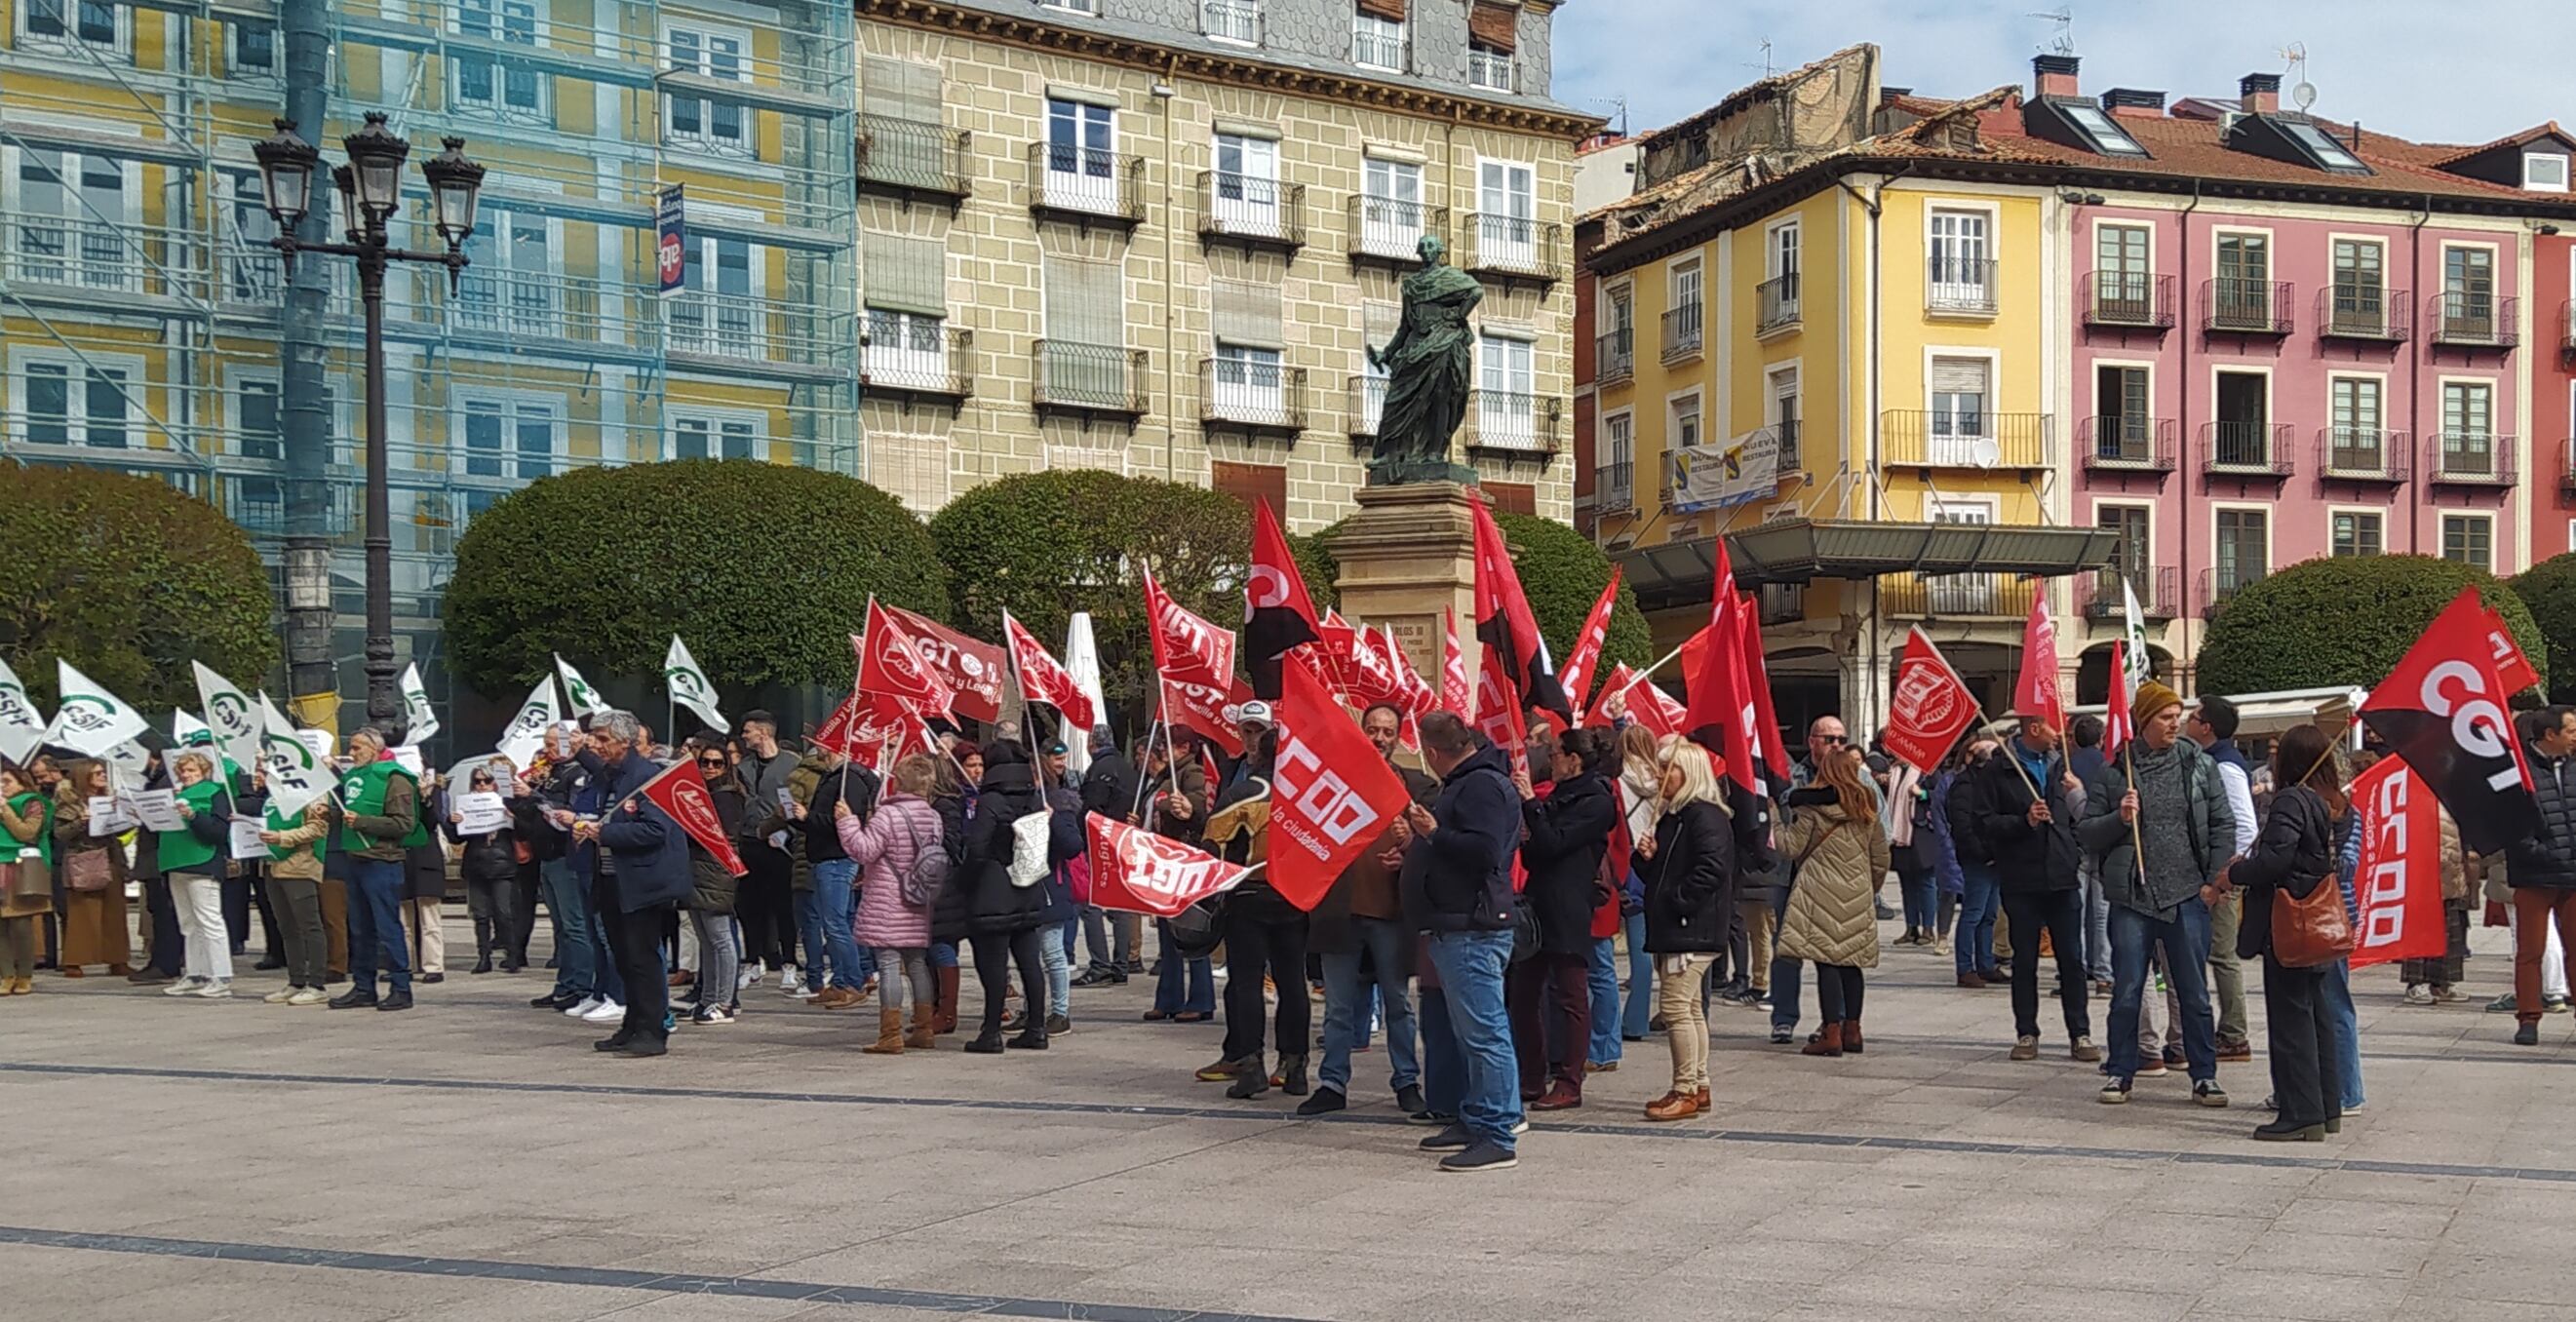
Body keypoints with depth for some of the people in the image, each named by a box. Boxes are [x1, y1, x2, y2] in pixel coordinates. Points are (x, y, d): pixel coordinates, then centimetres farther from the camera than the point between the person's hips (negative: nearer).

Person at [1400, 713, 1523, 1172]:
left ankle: (1498, 1138, -10)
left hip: (1473, 931, -11)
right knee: (1472, 1033, 16)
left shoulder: (1482, 786, -14)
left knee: (1483, 1032, -11)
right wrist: (1418, 846, 20)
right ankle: (1476, 1121, 24)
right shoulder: (1466, 784, 21)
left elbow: (1485, 850, -26)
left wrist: (1434, 833, -17)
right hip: (1457, 928, 12)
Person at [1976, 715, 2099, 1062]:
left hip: (2063, 878, 4)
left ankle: (2080, 1035, 9)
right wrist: (2024, 821, -18)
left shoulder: (2059, 766, 13)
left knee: (2072, 959, 3)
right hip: (2021, 881, -4)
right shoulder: (1997, 770, -3)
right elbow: (1984, 825, -8)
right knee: (2024, 962, 5)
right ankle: (2026, 1034, 14)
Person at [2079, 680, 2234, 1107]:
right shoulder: (2114, 771, 2)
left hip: (2188, 895, 0)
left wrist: (2214, 881, -2)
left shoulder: (2198, 763, 3)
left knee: (2194, 992, 6)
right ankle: (2121, 1073, 17)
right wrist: (2118, 819, -14)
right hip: (2132, 896, 0)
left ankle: (2204, 1076, 16)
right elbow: (2085, 833, 4)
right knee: (2126, 992, 5)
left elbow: (2223, 826, 5)